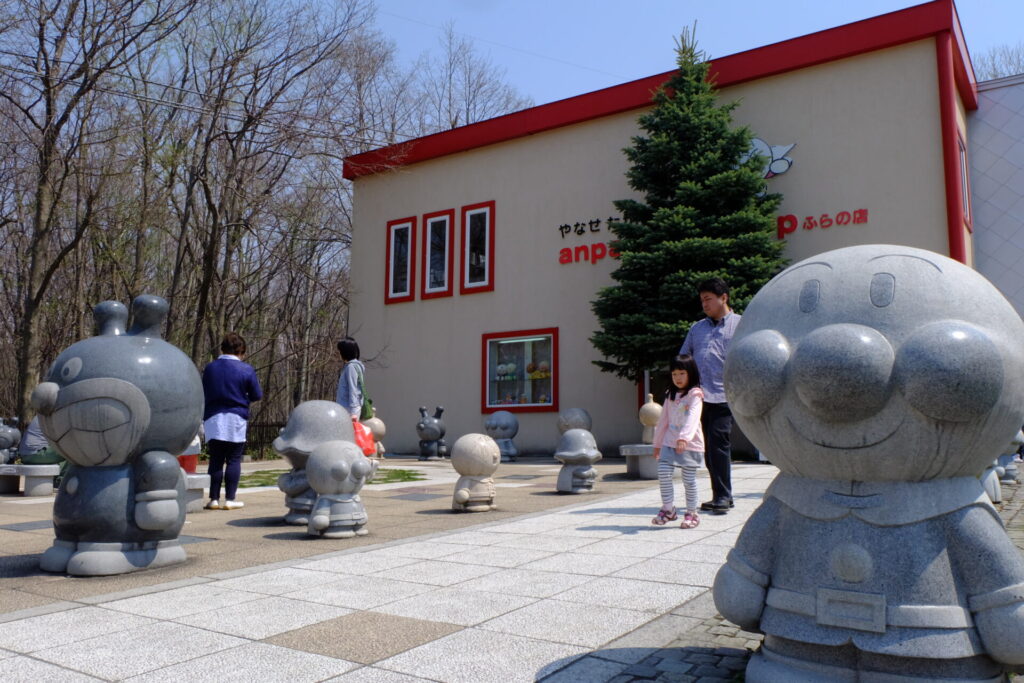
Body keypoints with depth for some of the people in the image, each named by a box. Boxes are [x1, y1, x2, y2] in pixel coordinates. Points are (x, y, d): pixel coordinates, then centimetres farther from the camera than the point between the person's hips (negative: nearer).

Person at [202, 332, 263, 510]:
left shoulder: (209, 368, 4)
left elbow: (204, 394, 12)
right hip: (236, 419, -2)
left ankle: (214, 499, 7)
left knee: (216, 460, 7)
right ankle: (230, 499, 2)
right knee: (234, 460, 3)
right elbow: (257, 395, 0)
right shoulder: (246, 370, -5)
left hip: (213, 420, 3)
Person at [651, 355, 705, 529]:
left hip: (690, 444, -5)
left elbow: (692, 417, -22)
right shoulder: (670, 395, 14)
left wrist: (684, 437, -36)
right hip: (669, 442, 5)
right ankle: (668, 509, 5)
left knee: (689, 479, 0)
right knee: (663, 473, -8)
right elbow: (663, 420, 18)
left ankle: (692, 513, 16)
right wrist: (657, 443, 18)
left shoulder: (695, 395, -6)